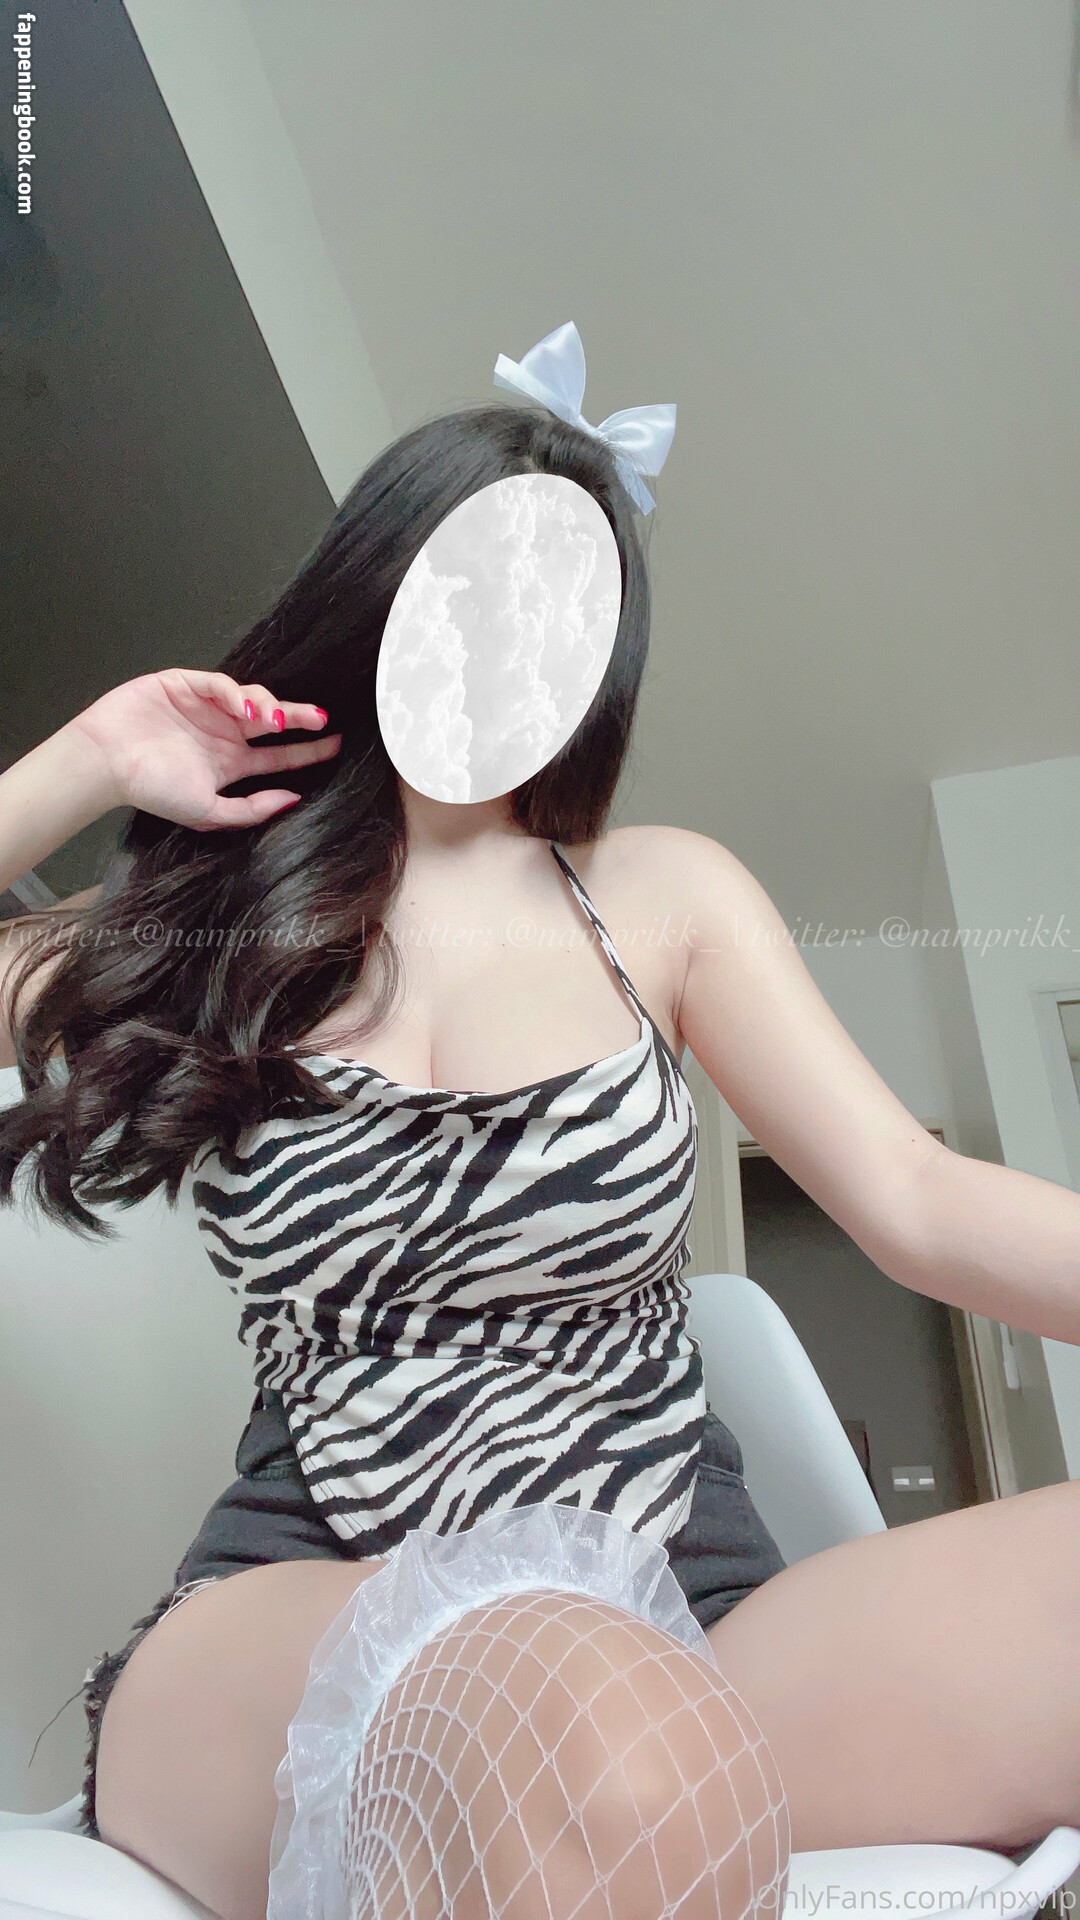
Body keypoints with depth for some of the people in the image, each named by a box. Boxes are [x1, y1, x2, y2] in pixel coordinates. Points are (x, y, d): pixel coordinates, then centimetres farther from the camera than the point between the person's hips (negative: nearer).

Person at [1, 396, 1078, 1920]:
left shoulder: (663, 895, 8)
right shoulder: (205, 937, 10)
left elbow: (920, 1202, 1)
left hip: (680, 1592, 2)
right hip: (302, 1617, 0)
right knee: (595, 1731, -35)